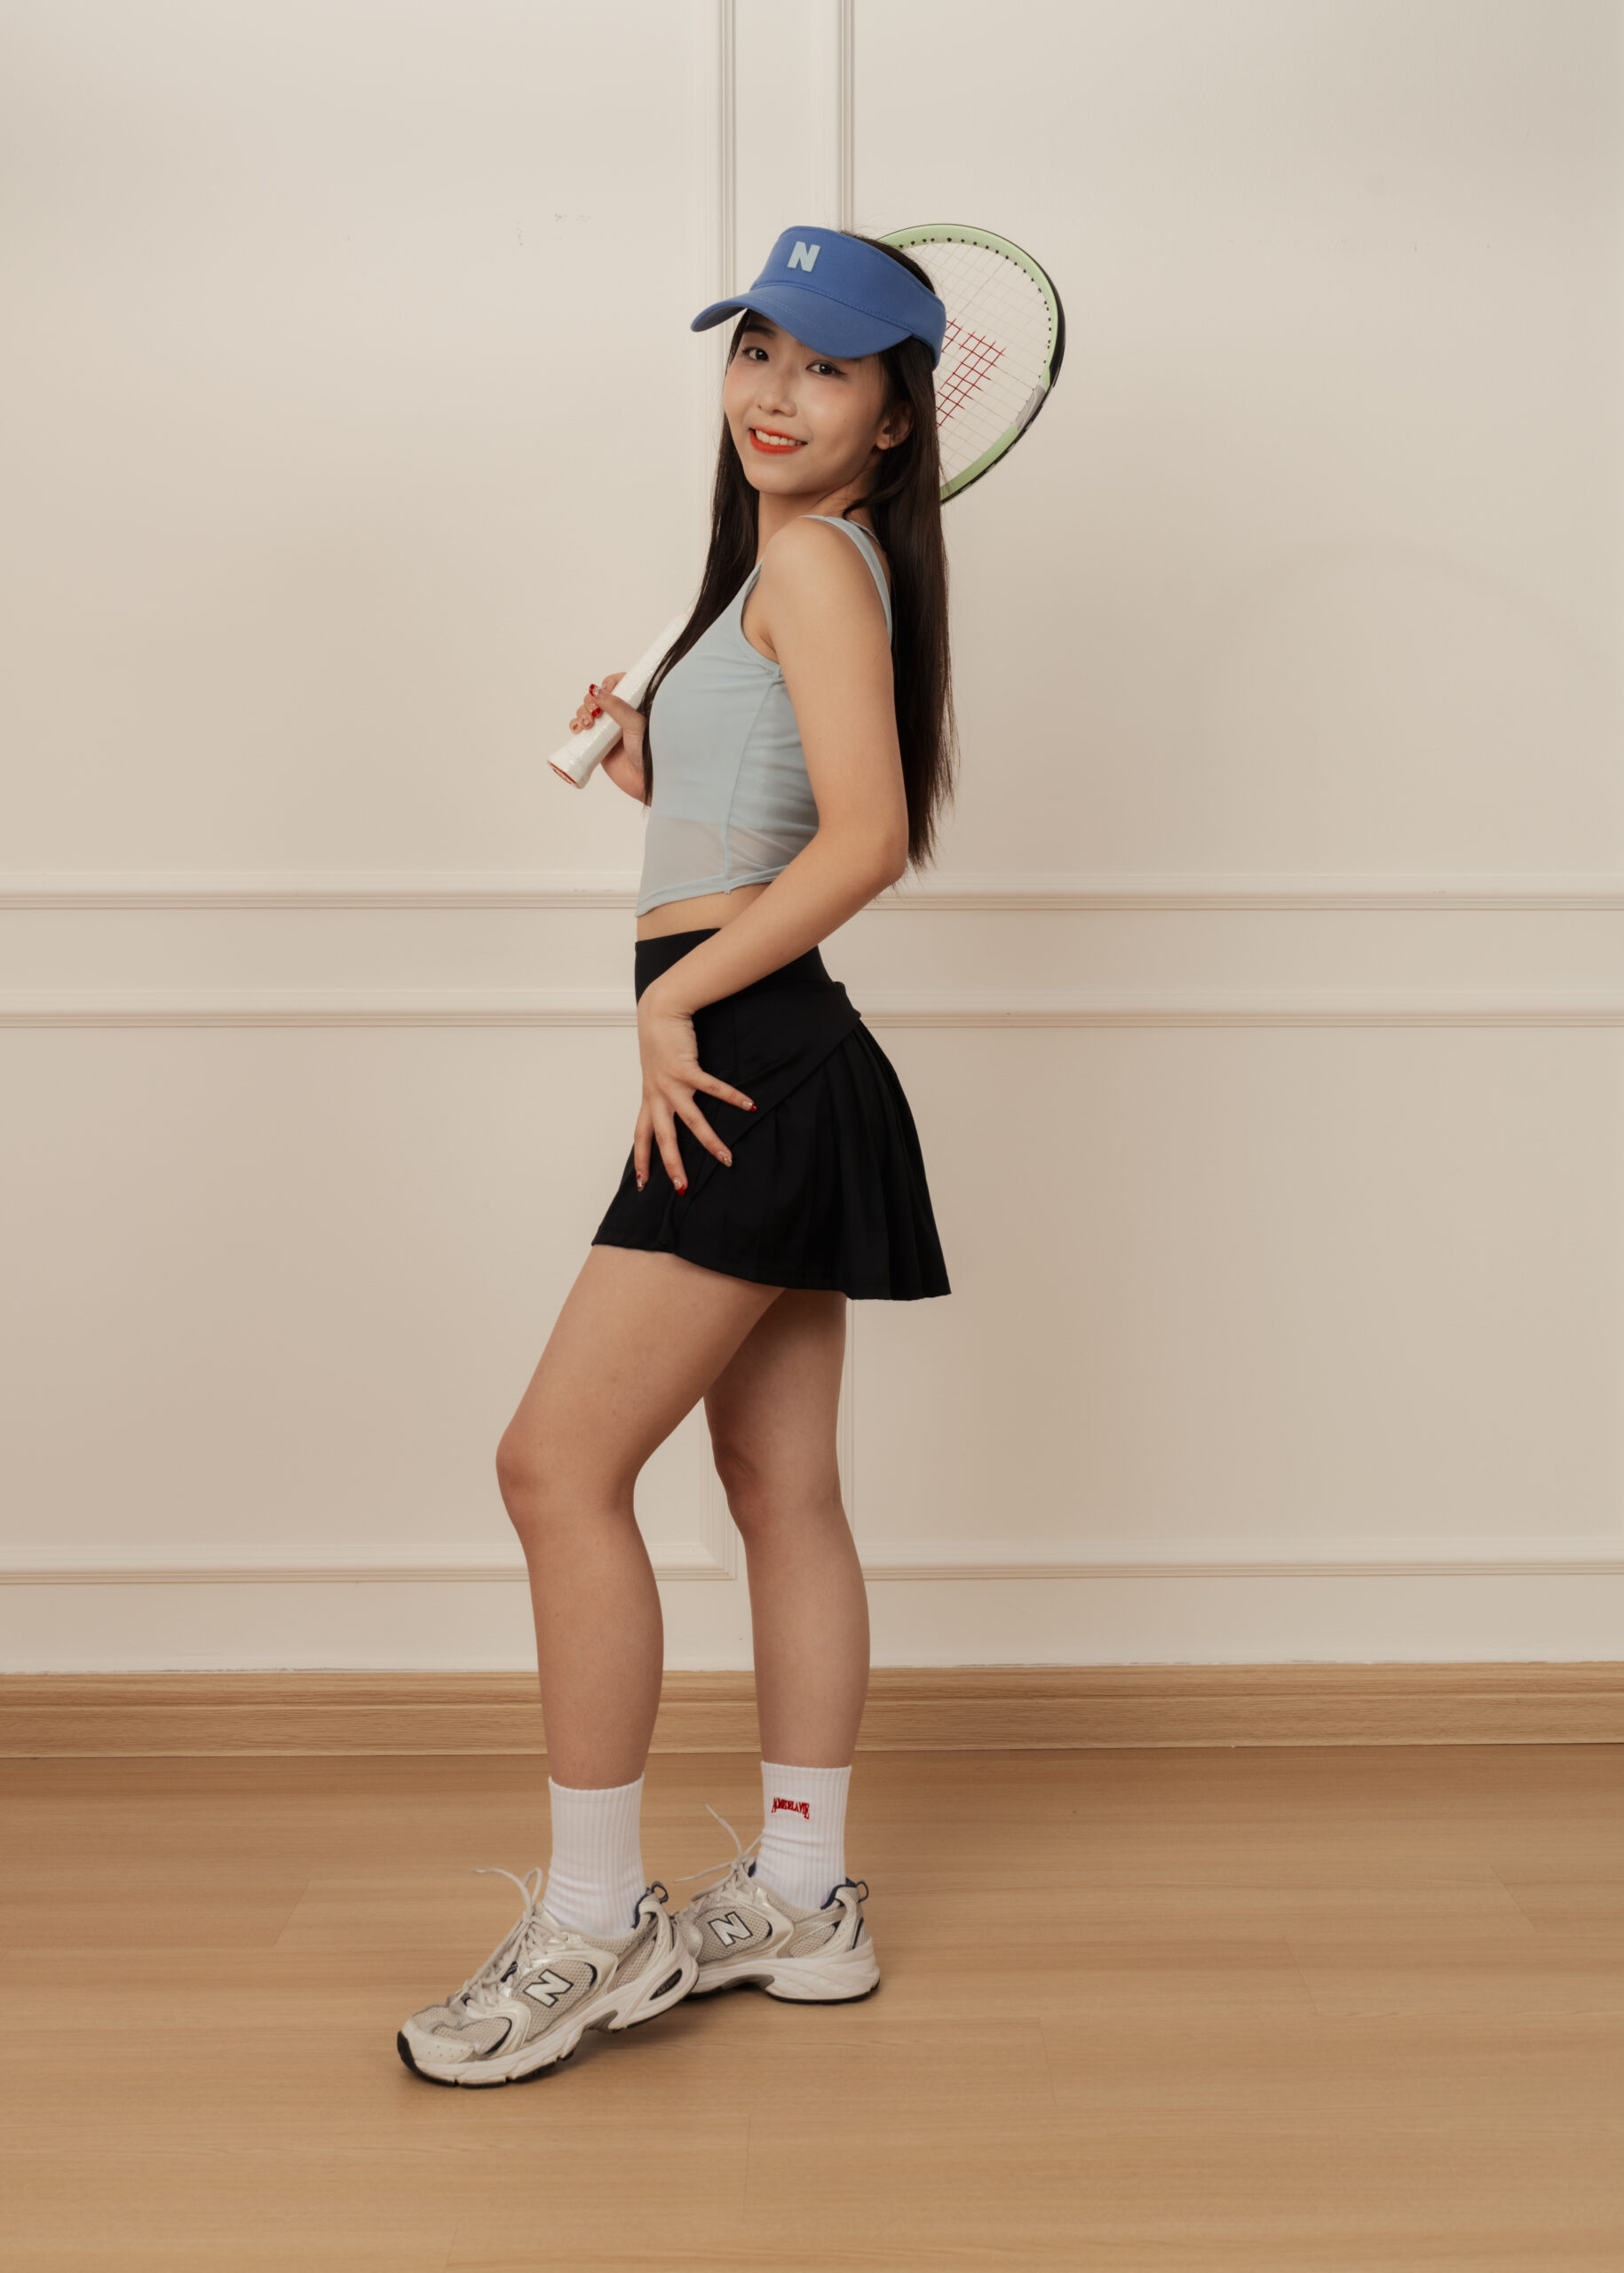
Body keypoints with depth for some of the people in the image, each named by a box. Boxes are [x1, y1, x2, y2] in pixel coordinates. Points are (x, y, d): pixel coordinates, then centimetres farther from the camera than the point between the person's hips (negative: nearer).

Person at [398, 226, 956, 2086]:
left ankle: (594, 1930, 1)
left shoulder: (816, 557, -9)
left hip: (748, 1059, -10)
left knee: (561, 1462, -9)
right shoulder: (792, 568, 21)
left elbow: (867, 839, -20)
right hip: (767, 1079, 10)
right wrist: (654, 759, 13)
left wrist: (674, 998, -15)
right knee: (781, 1487, 12)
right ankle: (802, 1900, 22)